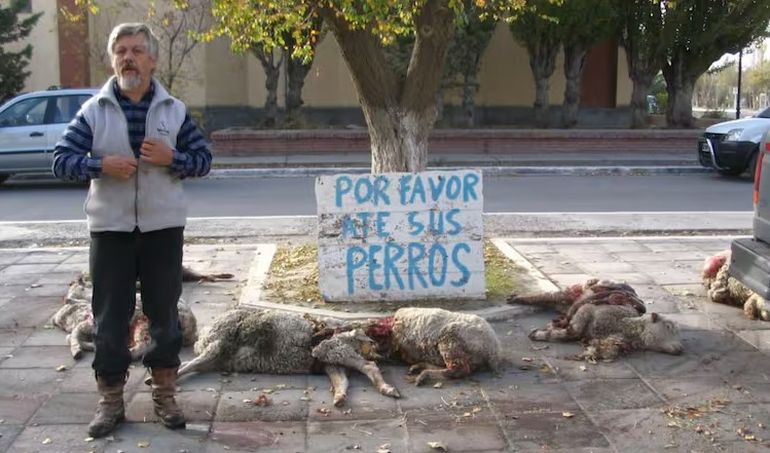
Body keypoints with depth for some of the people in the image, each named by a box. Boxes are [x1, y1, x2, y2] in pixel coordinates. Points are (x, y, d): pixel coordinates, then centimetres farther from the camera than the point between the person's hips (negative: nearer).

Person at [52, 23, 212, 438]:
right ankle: (110, 400, 17)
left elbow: (203, 159, 5)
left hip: (163, 228, 1)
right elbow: (61, 160, -2)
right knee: (109, 317, 4)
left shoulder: (174, 110, 3)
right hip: (110, 229, 0)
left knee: (164, 313, 8)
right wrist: (102, 164, -19)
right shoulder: (93, 110, 1)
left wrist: (172, 158, -14)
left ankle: (165, 395, 22)